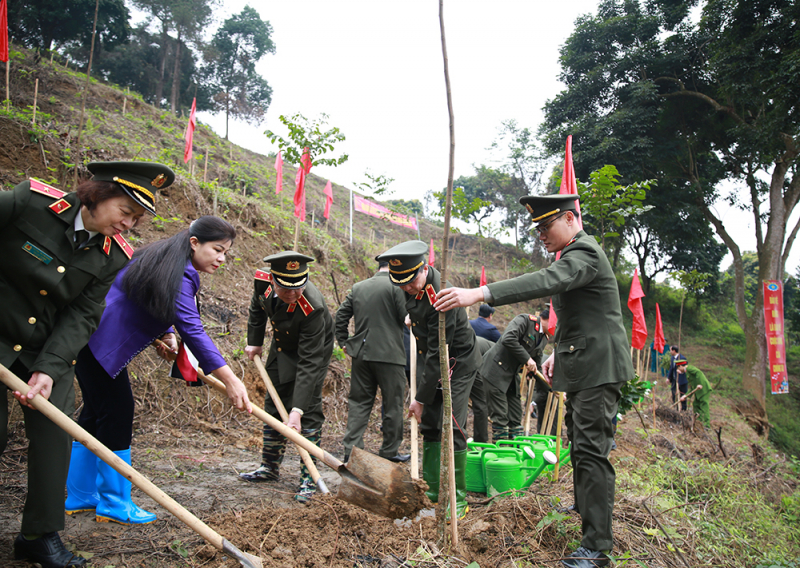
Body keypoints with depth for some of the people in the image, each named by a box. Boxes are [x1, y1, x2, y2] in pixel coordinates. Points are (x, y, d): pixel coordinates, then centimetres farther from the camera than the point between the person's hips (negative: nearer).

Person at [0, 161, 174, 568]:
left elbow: (82, 317, -10)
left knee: (55, 432, -3)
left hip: (51, 350, 3)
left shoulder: (114, 256, -8)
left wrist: (49, 369, -20)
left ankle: (40, 534, 12)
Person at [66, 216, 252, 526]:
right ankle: (114, 504, 5)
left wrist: (165, 334, 3)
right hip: (97, 341, -11)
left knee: (97, 410, 14)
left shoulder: (168, 261, 9)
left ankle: (81, 496, 24)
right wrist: (230, 379, -34)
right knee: (117, 410, -5)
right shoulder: (179, 276, -23)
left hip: (92, 338, 11)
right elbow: (192, 330, -30)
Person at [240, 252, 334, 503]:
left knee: (309, 411, -12)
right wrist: (254, 341, 3)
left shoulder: (312, 308, -42)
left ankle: (309, 478, 0)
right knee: (274, 406, 13)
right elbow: (257, 308, 2)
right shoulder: (263, 281, -26)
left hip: (313, 349, -6)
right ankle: (269, 468, 28)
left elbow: (309, 364, -40)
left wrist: (296, 411, -43)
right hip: (281, 348, 6)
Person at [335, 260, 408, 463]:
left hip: (360, 354, 6)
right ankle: (389, 451, 15)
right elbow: (406, 317, -12)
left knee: (359, 401, 12)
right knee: (393, 404, 7)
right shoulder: (396, 286, -9)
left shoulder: (358, 287, 11)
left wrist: (343, 342, 18)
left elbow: (341, 315, 12)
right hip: (389, 354, -5)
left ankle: (352, 449, 9)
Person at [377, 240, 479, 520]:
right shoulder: (414, 288, -7)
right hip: (429, 359, 8)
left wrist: (420, 398, -24)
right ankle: (434, 488, 18)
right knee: (428, 424, 8)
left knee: (451, 427, -11)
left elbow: (438, 355, -29)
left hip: (457, 363, -8)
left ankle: (458, 496, 2)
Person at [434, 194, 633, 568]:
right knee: (579, 443, 21)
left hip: (598, 367, -11)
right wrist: (559, 352, 16)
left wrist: (479, 294, -45)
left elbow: (546, 281, -37)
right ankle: (584, 509, 40)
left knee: (591, 449, -12)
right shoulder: (572, 254, 17)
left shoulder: (584, 253, -17)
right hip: (580, 367, 11)